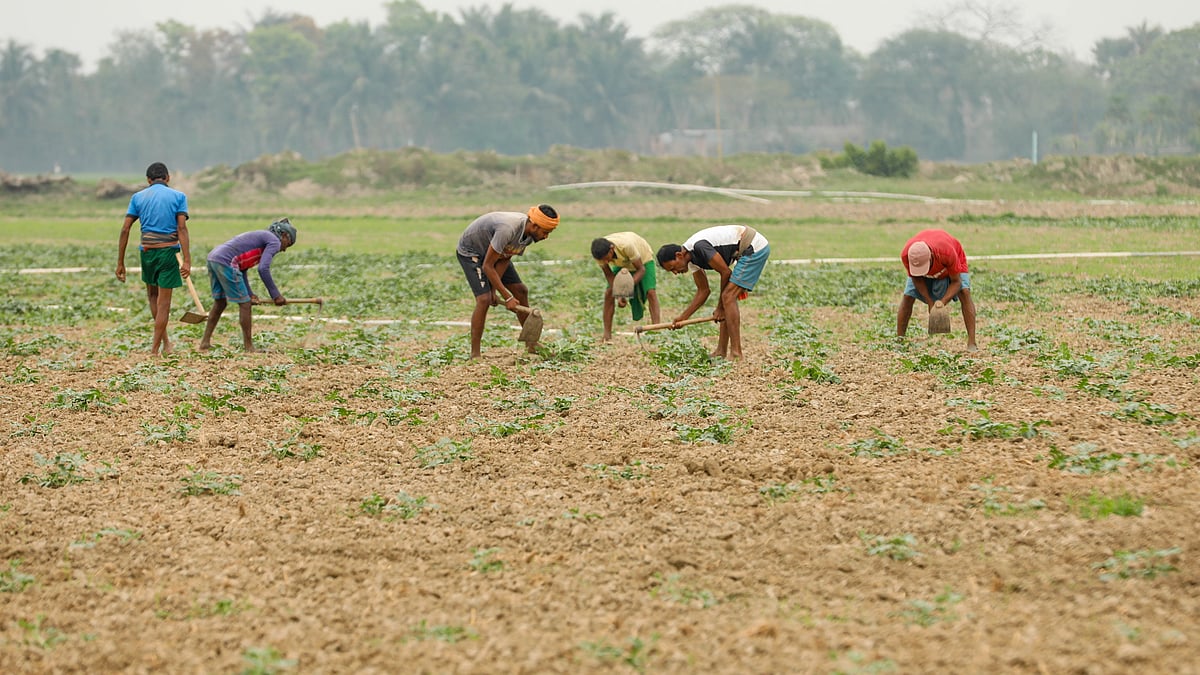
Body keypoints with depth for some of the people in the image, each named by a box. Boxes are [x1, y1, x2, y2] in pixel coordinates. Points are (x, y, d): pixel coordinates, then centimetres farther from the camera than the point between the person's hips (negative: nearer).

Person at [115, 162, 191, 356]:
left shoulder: (138, 197, 8)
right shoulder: (178, 197, 2)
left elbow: (125, 229, 2)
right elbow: (182, 228, -10)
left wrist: (120, 263, 6)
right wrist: (187, 260, -16)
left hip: (147, 252, 2)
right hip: (169, 251, -2)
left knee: (152, 294, 25)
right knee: (163, 302, 3)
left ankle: (164, 339, 27)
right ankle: (155, 349, 3)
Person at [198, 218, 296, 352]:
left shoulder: (260, 237, 29)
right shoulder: (274, 242, 1)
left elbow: (242, 269, 24)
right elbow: (263, 269, -14)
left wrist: (249, 293, 17)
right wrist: (275, 295, -8)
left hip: (212, 257, 9)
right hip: (226, 261, -9)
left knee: (220, 303, 21)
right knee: (244, 303, 0)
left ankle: (205, 342, 26)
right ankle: (248, 346, 5)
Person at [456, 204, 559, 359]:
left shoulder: (529, 235, -14)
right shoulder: (508, 229, -41)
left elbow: (504, 260, -8)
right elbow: (487, 266, -34)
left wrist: (493, 290, -16)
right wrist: (507, 298, -31)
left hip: (495, 252, 8)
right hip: (470, 251, -8)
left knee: (520, 291, 5)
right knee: (484, 299, -22)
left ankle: (531, 344, 17)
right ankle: (474, 355, -16)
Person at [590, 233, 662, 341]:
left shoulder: (626, 246, -45)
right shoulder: (600, 253, -32)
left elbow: (641, 269, -32)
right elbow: (609, 274, -17)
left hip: (643, 258, -4)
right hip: (622, 264, 4)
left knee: (650, 292, -22)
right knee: (609, 293, -11)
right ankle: (607, 334, -5)